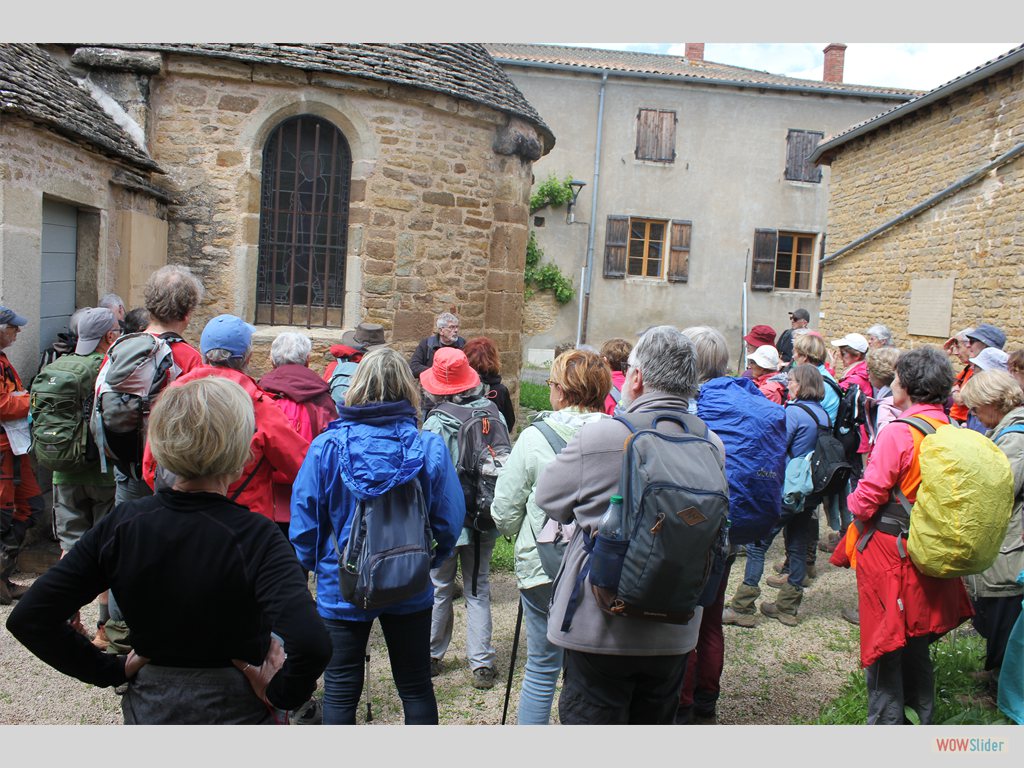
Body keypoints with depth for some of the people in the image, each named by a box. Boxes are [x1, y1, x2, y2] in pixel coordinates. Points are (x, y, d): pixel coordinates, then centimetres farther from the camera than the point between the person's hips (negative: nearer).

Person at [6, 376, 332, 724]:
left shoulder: (120, 524, -12)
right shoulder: (256, 538, -25)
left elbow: (27, 618, -8)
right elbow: (311, 643, -38)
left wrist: (114, 669, -1)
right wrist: (280, 693, -19)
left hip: (148, 709, 4)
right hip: (236, 713, -3)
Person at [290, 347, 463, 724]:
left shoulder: (326, 446, -15)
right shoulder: (430, 447, -14)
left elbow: (305, 519, -8)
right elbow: (450, 520, -9)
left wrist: (310, 564, 10)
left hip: (341, 589, -1)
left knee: (340, 692, 16)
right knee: (416, 687, 19)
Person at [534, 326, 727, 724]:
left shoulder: (598, 437, -20)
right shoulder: (711, 445, -5)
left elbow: (548, 498, -5)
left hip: (600, 628, -5)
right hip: (675, 632, 5)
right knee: (656, 719, 22)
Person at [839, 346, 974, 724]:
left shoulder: (898, 433, -22)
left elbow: (866, 500, -20)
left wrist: (856, 507, 1)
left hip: (888, 551, -7)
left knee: (885, 646, 7)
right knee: (916, 643, 22)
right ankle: (921, 720, 37)